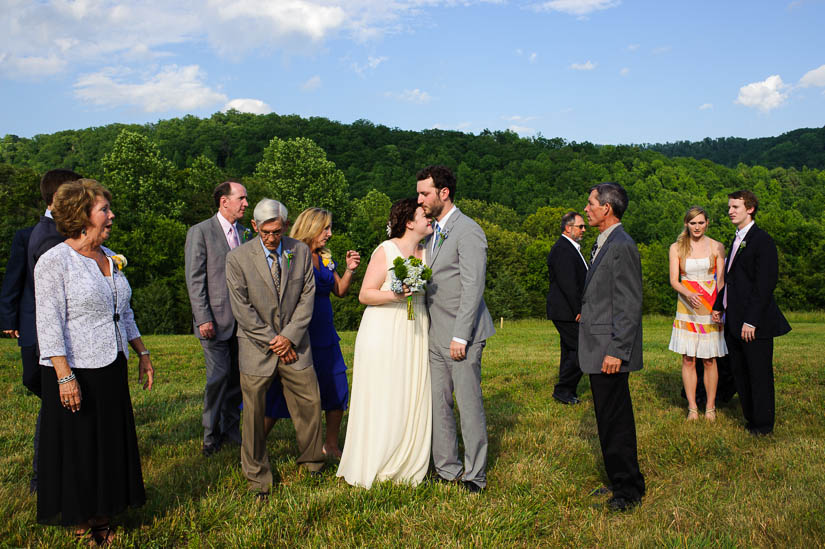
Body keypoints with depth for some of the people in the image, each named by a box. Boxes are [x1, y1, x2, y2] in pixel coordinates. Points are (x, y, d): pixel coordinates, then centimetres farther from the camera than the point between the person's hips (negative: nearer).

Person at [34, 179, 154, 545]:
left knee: (111, 443, 14)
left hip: (112, 370, 7)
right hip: (75, 372, -7)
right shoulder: (55, 261, -12)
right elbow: (49, 324, -16)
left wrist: (142, 354, 15)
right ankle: (80, 521, 21)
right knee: (77, 449, 6)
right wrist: (65, 376, -21)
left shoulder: (110, 258, 10)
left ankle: (100, 516, 28)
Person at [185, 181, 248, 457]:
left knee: (238, 376, 9)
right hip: (215, 319, -5)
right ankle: (211, 434, 13)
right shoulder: (200, 232, -4)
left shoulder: (244, 232, 12)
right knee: (219, 376, -5)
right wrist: (203, 318, -14)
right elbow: (195, 279, -8)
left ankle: (230, 427, 25)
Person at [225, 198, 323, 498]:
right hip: (256, 348, -2)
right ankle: (257, 477, 21)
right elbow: (241, 308, -8)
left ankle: (312, 461, 29)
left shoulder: (301, 252, 2)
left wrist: (289, 336, -9)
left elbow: (307, 297, 1)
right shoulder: (238, 258, -7)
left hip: (294, 344, 2)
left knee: (310, 402, 6)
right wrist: (272, 341, -10)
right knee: (254, 413, 4)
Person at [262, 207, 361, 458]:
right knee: (280, 394, 2)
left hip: (325, 336, 7)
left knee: (337, 391, 7)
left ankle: (330, 445, 23)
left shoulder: (325, 259, 11)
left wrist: (349, 270, 0)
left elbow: (340, 291, 13)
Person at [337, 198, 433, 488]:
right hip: (384, 332, -6)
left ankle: (406, 467, 20)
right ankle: (371, 467, 13)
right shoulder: (385, 251, -8)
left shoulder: (426, 253, 9)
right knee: (381, 401, -2)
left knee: (413, 399, 7)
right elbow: (365, 294, -10)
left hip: (416, 333, 6)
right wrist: (394, 294, -24)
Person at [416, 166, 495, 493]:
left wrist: (460, 336, -18)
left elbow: (472, 288, -16)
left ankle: (475, 474, 14)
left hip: (461, 335, -8)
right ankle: (447, 469, 22)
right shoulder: (431, 231, 16)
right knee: (438, 404, 10)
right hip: (435, 335, 8)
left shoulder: (467, 231, -11)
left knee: (469, 404, 1)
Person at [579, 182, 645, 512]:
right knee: (610, 420, 17)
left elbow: (629, 306, -20)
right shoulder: (604, 244, 14)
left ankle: (628, 490, 13)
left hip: (610, 351, -10)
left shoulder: (622, 247, -16)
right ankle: (622, 483, 30)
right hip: (598, 349, 10)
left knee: (615, 422, -1)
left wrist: (616, 351, -21)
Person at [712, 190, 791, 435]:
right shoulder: (737, 240, 16)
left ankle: (763, 425, 12)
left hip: (755, 324, -9)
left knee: (759, 375, 1)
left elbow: (765, 284, -17)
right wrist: (719, 306, 15)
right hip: (733, 322, 9)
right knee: (740, 373, 14)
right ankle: (750, 419, 26)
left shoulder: (763, 241, -12)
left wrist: (752, 320, -20)